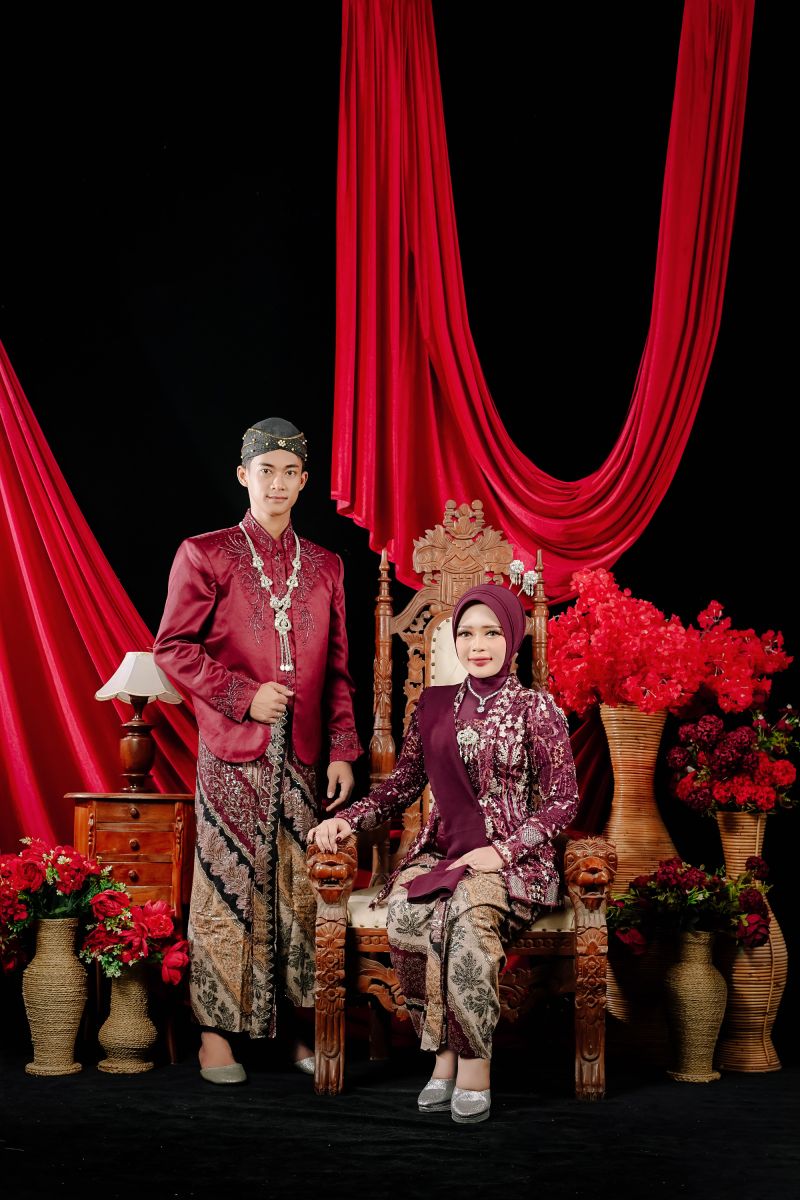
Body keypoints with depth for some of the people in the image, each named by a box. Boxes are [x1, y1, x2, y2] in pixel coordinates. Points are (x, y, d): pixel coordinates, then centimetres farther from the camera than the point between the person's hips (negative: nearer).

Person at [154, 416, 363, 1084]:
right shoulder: (204, 555, 3)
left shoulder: (325, 566, 14)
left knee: (301, 889, 4)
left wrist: (343, 751, 7)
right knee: (230, 886, -2)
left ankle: (300, 1025, 12)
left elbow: (339, 670, 14)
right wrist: (243, 696, -11)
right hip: (233, 755, -3)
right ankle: (217, 1030, 6)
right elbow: (172, 648, -2)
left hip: (305, 757, 3)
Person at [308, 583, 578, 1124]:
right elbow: (405, 782, 19)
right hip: (440, 851, 3)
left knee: (469, 910, -38)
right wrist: (348, 818, 2)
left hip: (513, 857, -3)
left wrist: (503, 850, -12)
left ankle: (475, 1067, -28)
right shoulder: (434, 705, 14)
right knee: (404, 912, -32)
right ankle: (444, 1057, -19)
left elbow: (563, 799, 0)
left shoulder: (536, 708, 2)